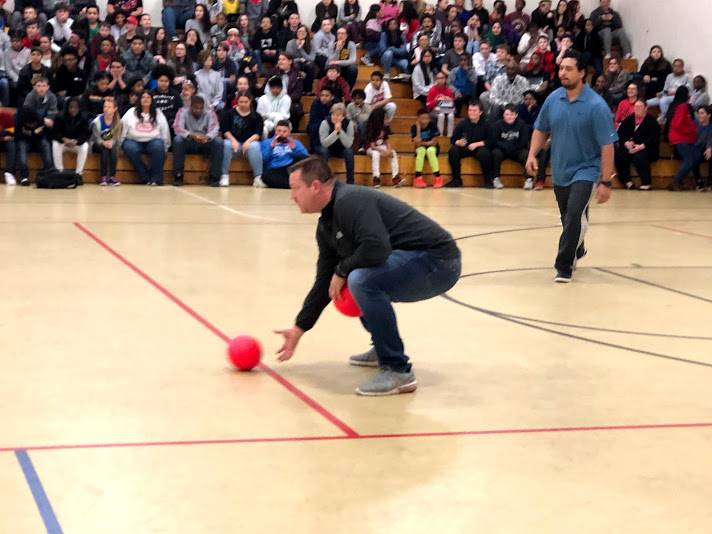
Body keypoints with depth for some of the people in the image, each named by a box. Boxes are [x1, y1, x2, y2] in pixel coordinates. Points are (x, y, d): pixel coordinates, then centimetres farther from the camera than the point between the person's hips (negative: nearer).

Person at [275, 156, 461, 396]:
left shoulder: (351, 201, -19)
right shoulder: (326, 226, 11)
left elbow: (377, 248, -33)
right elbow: (325, 282, 18)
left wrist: (342, 271, -16)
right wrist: (299, 328, 19)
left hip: (438, 261, -11)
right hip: (412, 261, 11)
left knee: (362, 280, -30)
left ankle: (398, 371, -21)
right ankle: (383, 348, 31)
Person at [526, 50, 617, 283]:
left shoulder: (596, 106, -18)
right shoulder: (553, 99, -4)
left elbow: (607, 146, -17)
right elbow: (541, 130, 12)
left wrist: (605, 182, -19)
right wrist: (532, 154, -4)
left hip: (585, 170, -5)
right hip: (560, 170, 5)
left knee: (575, 215, -21)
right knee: (568, 218, 18)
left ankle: (564, 265, -9)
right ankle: (577, 250, 46)